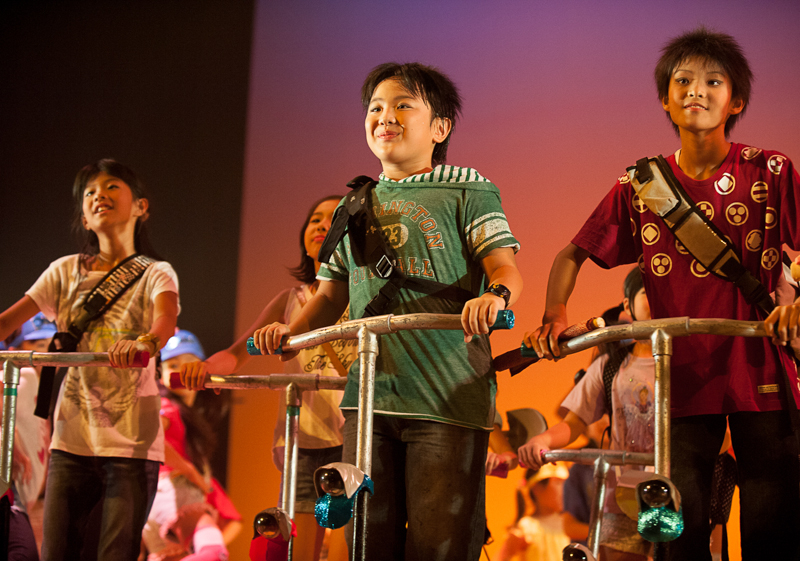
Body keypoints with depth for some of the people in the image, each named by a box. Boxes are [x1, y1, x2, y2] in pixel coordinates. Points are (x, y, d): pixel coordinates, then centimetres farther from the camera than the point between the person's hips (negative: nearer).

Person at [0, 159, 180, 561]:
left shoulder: (155, 274, 4)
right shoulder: (66, 271, 13)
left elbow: (166, 318, -19)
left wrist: (146, 343, -42)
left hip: (132, 441, -3)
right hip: (72, 437, 3)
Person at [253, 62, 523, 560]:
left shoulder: (468, 191, 5)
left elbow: (504, 266, -5)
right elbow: (332, 294, 22)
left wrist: (495, 294, -29)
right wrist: (293, 331, 2)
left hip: (450, 395, -4)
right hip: (370, 393, 4)